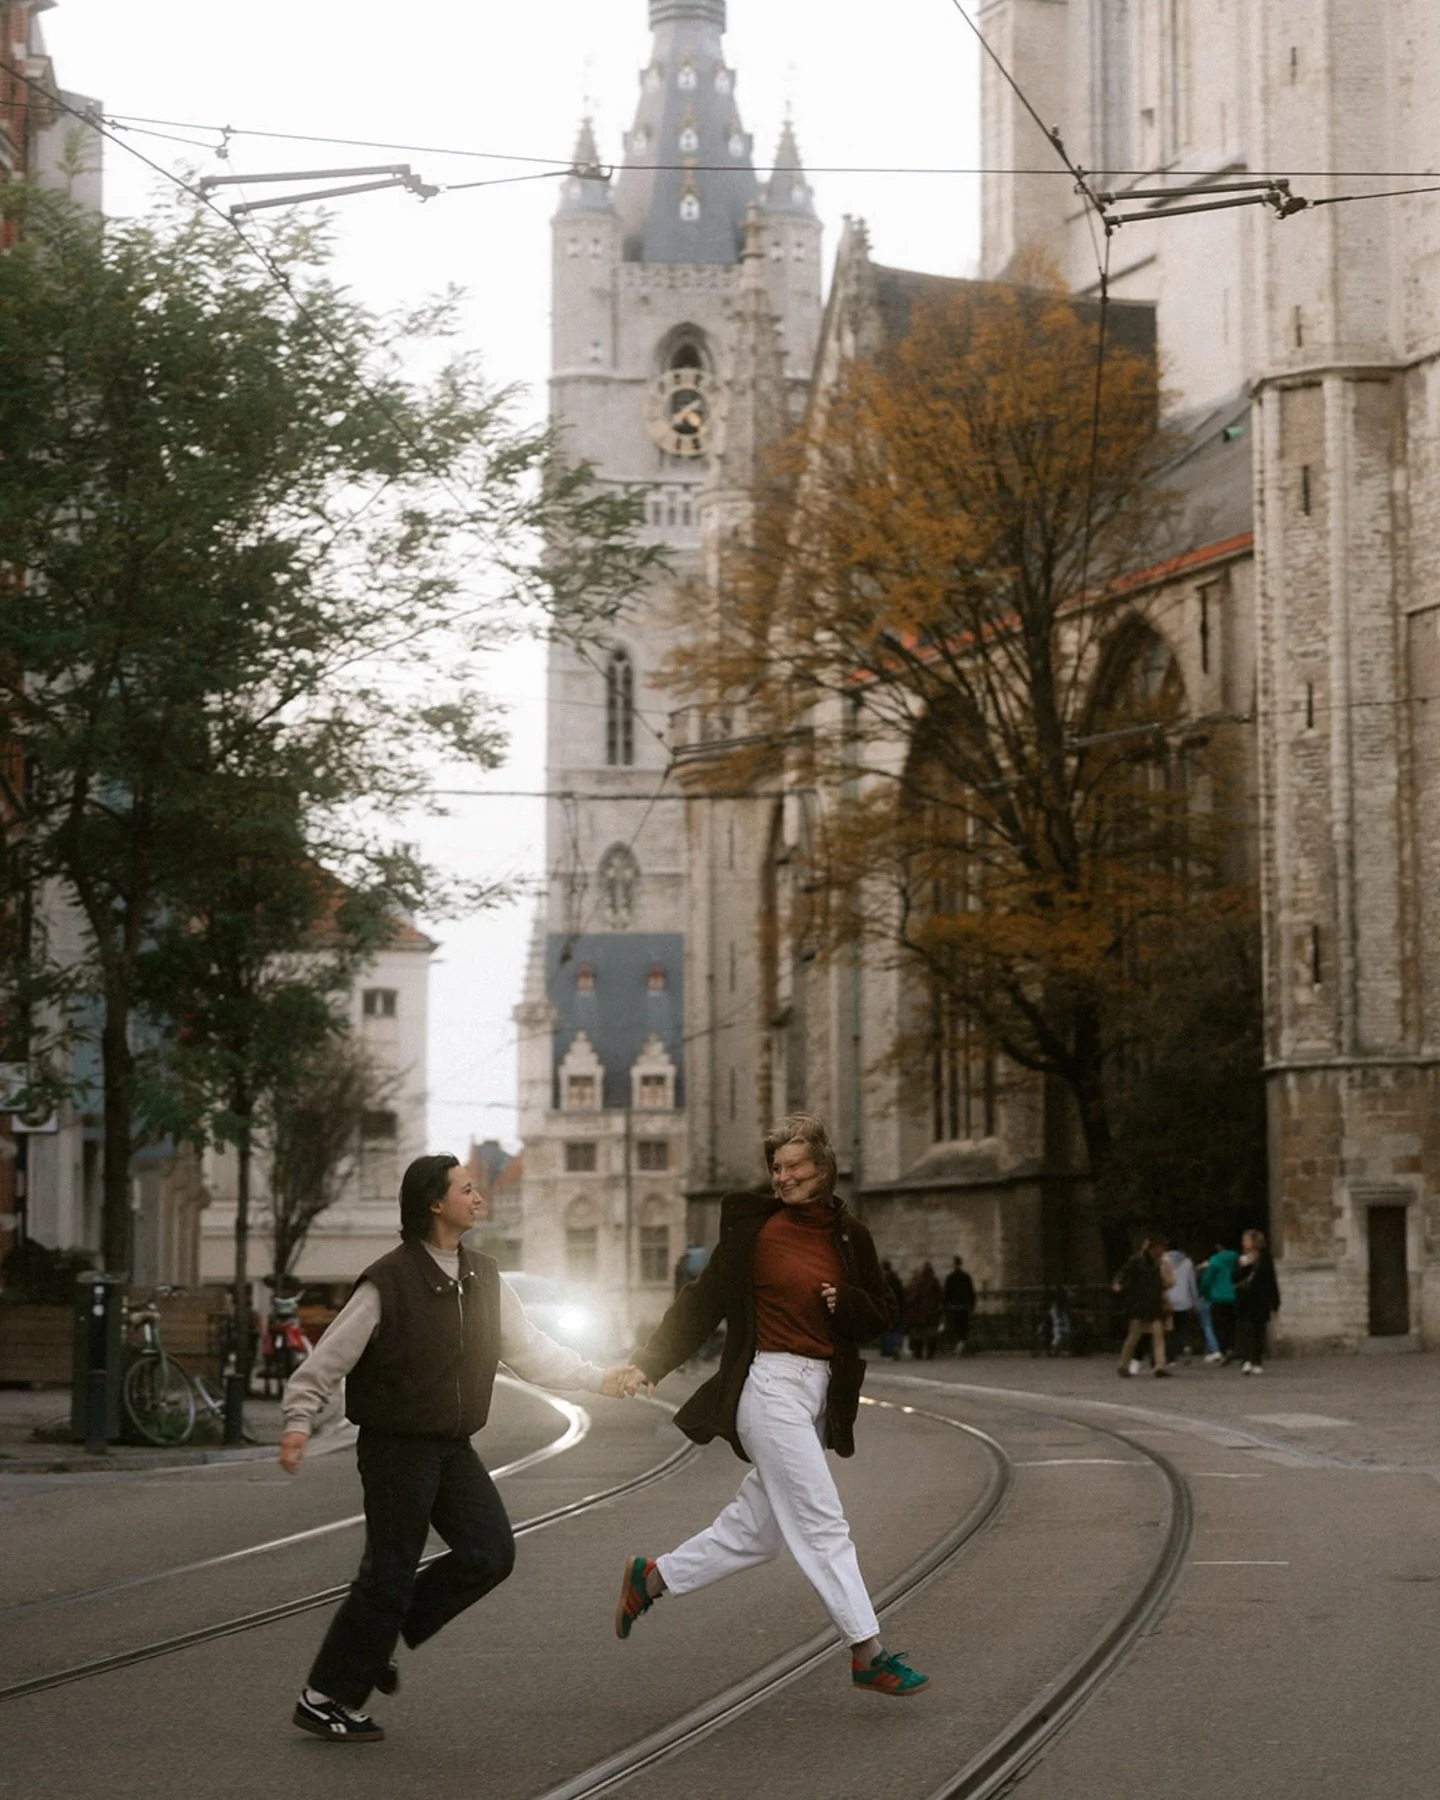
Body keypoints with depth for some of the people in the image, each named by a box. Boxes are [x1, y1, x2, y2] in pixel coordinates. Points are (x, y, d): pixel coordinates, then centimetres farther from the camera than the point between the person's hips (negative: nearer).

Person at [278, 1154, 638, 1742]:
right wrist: (299, 1422, -23)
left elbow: (528, 1347, 13)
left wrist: (596, 1377, 7)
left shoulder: (483, 1277, 7)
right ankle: (326, 1699, 8)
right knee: (389, 1575, -4)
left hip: (453, 1448, 7)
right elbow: (327, 1359, -13)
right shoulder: (388, 1282, -16)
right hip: (396, 1446, -7)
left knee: (490, 1553, 0)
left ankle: (378, 1636, 14)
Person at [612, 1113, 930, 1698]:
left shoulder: (848, 1236, 8)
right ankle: (868, 1654, -4)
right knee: (822, 1523, -7)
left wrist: (845, 1302, -10)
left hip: (818, 1392, 6)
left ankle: (651, 1578, 30)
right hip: (771, 1385, -6)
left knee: (757, 1529, 12)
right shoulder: (753, 1226, -4)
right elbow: (703, 1301, 1)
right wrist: (648, 1363, 0)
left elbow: (880, 1313, 12)